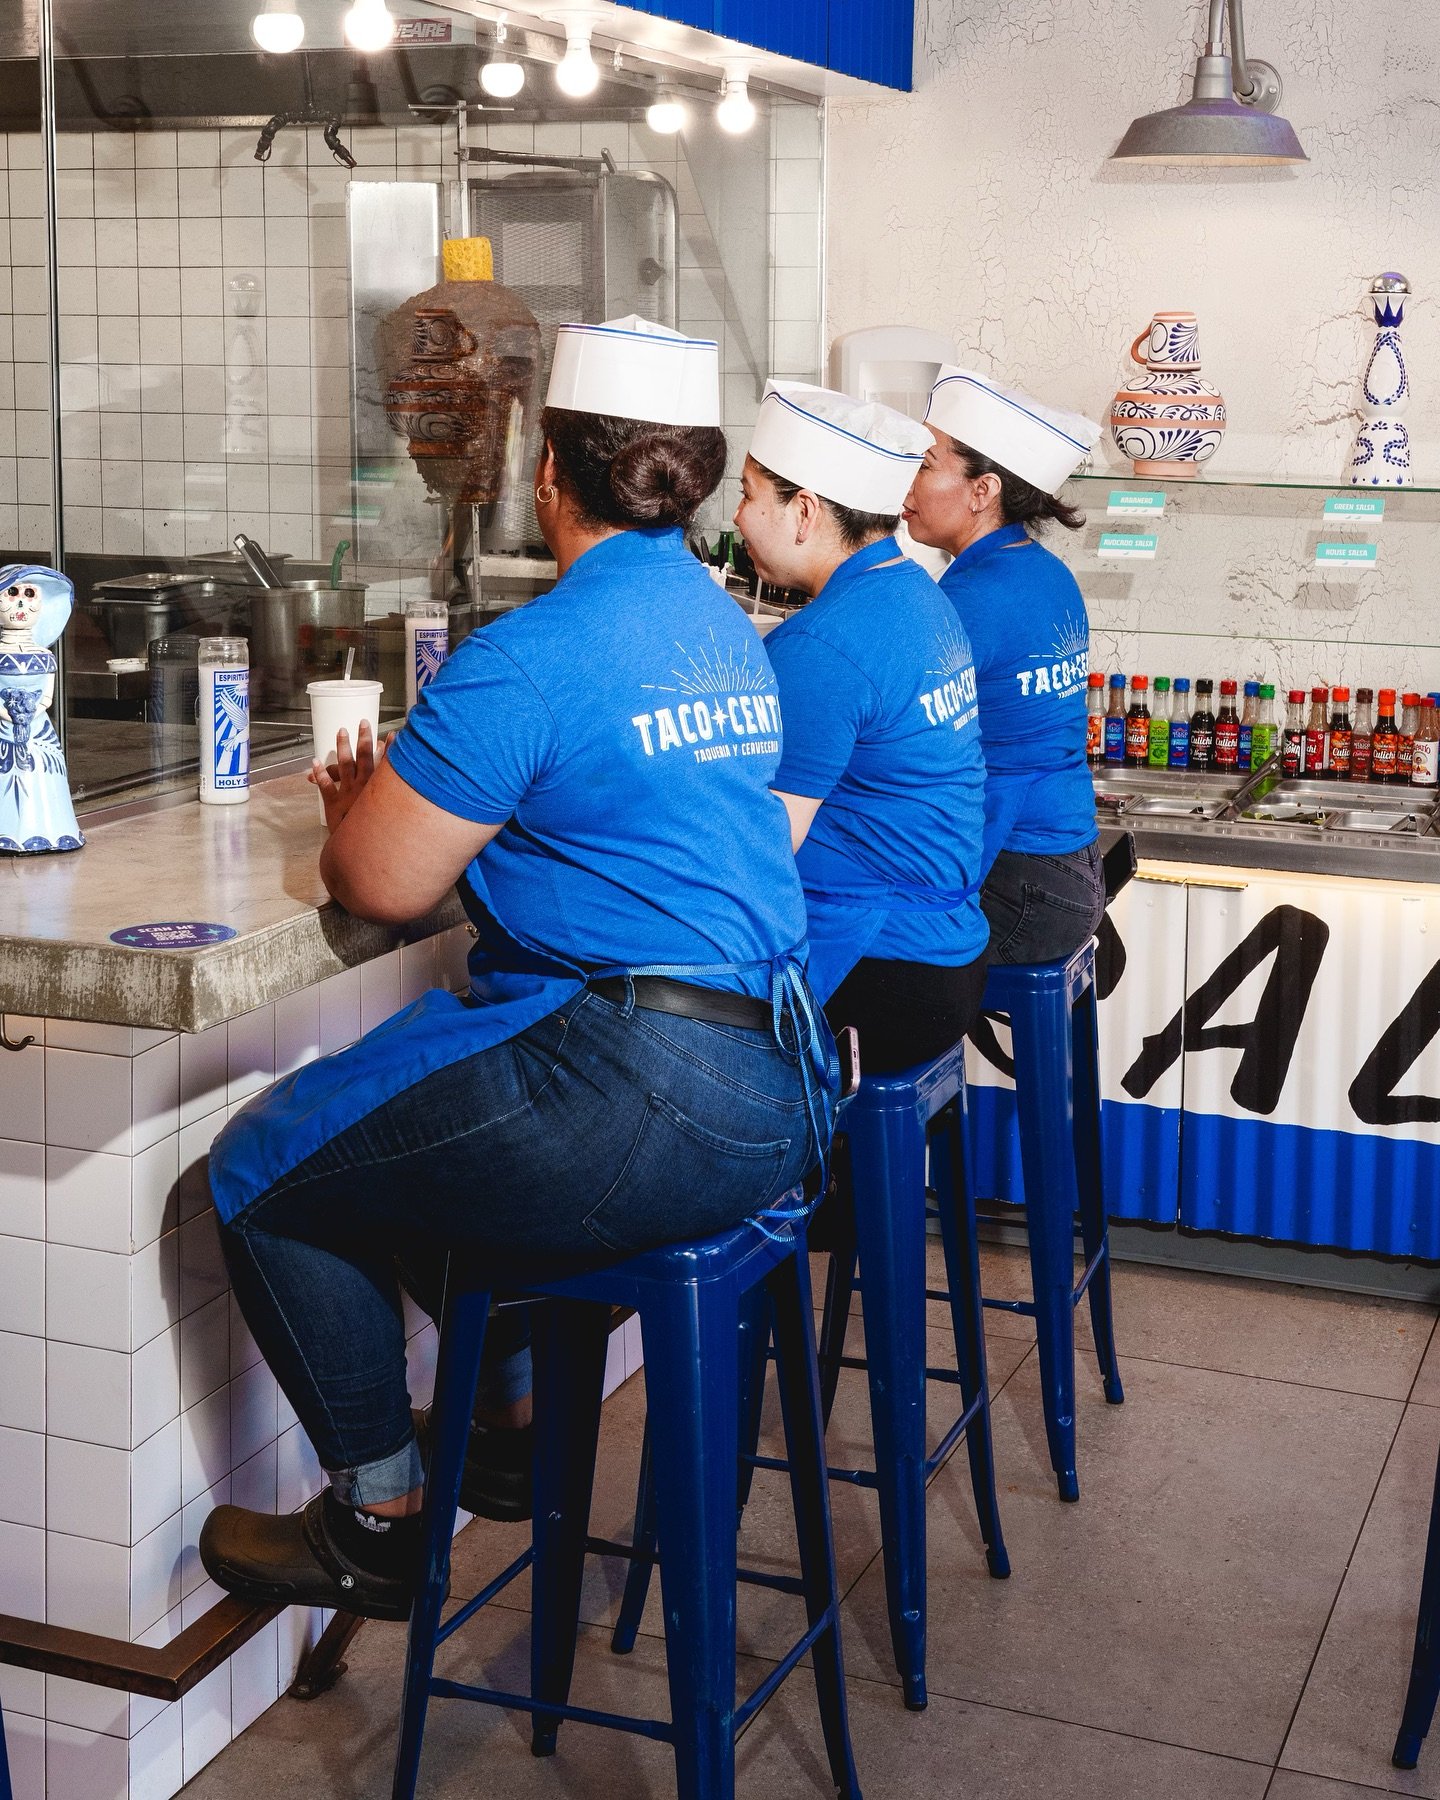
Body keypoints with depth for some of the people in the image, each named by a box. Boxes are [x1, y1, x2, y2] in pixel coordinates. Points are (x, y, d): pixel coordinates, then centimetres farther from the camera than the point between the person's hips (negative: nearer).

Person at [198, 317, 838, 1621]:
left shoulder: (535, 655, -15)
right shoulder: (729, 632, 14)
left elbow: (381, 885, -11)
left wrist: (356, 816, 11)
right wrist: (405, 799, 22)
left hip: (647, 1108, -9)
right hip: (778, 1092, 10)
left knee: (262, 1172, 7)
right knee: (408, 1106, 32)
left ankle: (378, 1519, 17)